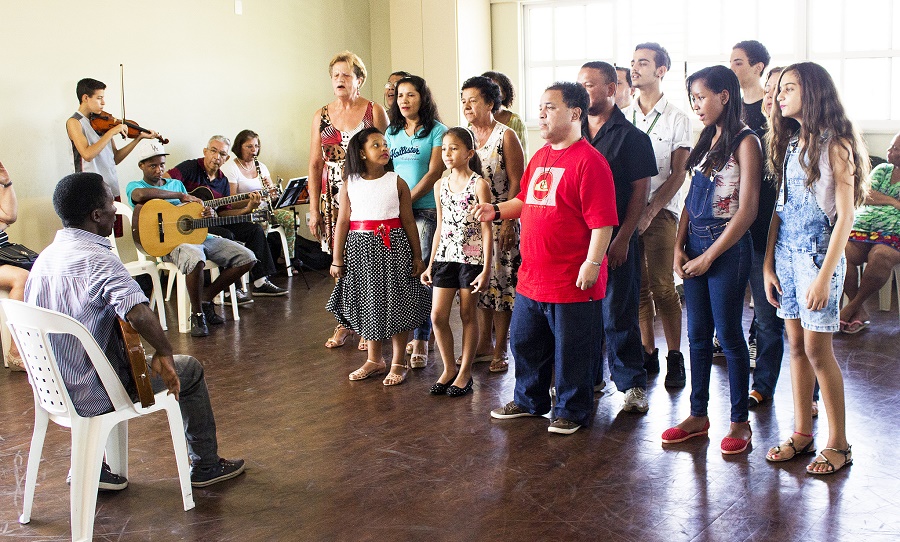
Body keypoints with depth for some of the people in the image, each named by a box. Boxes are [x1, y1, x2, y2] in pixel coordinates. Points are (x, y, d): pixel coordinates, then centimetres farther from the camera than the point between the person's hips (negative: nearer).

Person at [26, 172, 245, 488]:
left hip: (50, 388, 8)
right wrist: (165, 354, -21)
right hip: (92, 396, -8)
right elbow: (139, 314, -37)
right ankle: (205, 465, 24)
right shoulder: (98, 260, -22)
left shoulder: (45, 257, 4)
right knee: (190, 370, 10)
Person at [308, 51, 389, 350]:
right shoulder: (321, 115, 9)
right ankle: (345, 323, 19)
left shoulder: (374, 112, 1)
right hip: (334, 198, 3)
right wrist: (314, 207, 5)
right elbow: (315, 164, 10)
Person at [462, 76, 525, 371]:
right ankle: (483, 344, 23)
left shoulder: (506, 136, -8)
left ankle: (500, 349, 10)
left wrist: (508, 223, -17)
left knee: (501, 282, 0)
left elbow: (516, 184, -10)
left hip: (499, 223, -5)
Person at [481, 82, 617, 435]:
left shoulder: (589, 161, -14)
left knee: (571, 351, 5)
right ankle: (529, 400, 37)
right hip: (532, 277, 9)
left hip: (573, 281, -9)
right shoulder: (540, 157, 13)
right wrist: (497, 210, 9)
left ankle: (571, 411, 22)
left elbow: (602, 220, -18)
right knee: (524, 342, 19)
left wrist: (592, 264, -21)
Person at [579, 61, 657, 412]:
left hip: (615, 240, -5)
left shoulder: (631, 136, -3)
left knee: (619, 315, 0)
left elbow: (640, 191, -6)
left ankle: (632, 384, 10)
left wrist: (622, 238, -13)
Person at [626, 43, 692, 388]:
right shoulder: (623, 118, 12)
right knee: (637, 288, 6)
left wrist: (650, 211, -14)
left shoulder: (676, 119, 0)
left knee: (662, 287, -8)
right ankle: (648, 354, 15)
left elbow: (678, 175, -4)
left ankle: (674, 359, 2)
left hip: (660, 211, -4)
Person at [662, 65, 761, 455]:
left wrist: (710, 255, -13)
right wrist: (679, 246, 1)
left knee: (728, 335, 0)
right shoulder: (707, 140, 13)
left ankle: (740, 421, 13)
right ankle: (698, 415, 21)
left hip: (727, 247, -7)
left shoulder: (745, 142, -10)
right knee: (697, 334, 11)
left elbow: (747, 210, -15)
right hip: (695, 246, 7)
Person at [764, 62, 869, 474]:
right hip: (786, 250, 7)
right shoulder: (789, 143, 11)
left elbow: (845, 216, -13)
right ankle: (802, 434, 18)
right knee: (796, 344, 9)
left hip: (818, 251, -6)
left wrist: (825, 275, -18)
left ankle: (838, 444, 8)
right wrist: (768, 265, 7)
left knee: (817, 349, -4)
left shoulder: (835, 145, -9)